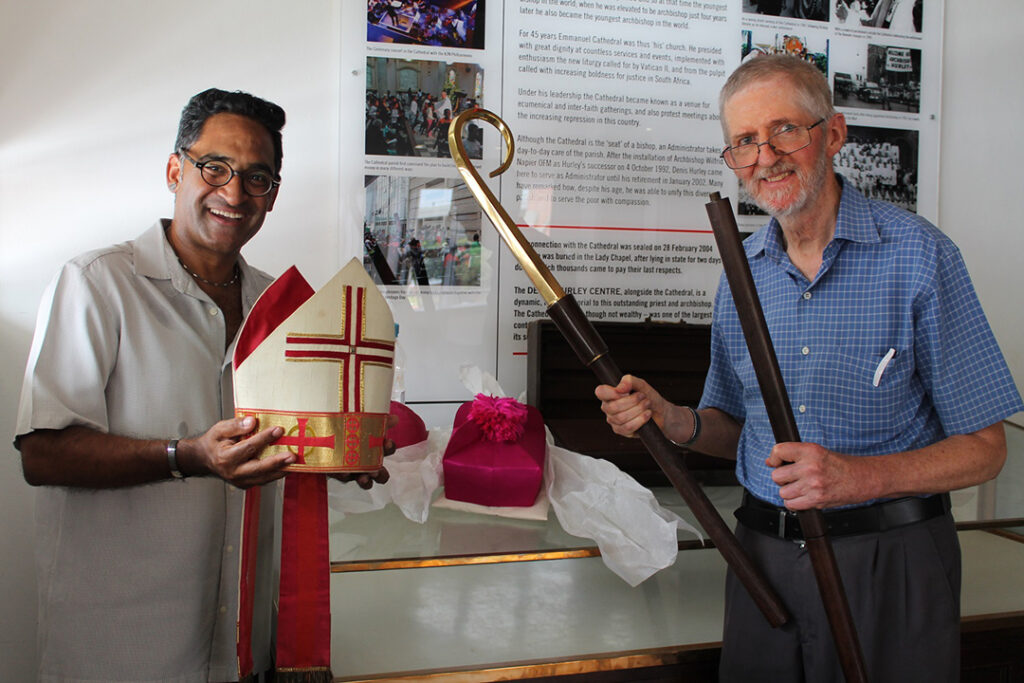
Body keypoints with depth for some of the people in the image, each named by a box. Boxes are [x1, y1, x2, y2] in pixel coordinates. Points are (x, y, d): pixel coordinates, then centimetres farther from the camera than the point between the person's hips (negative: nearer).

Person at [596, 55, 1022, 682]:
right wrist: (675, 421, -6)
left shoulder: (917, 255, -11)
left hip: (887, 560, -4)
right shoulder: (742, 272, 5)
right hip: (764, 553, 5)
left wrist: (859, 477, -25)